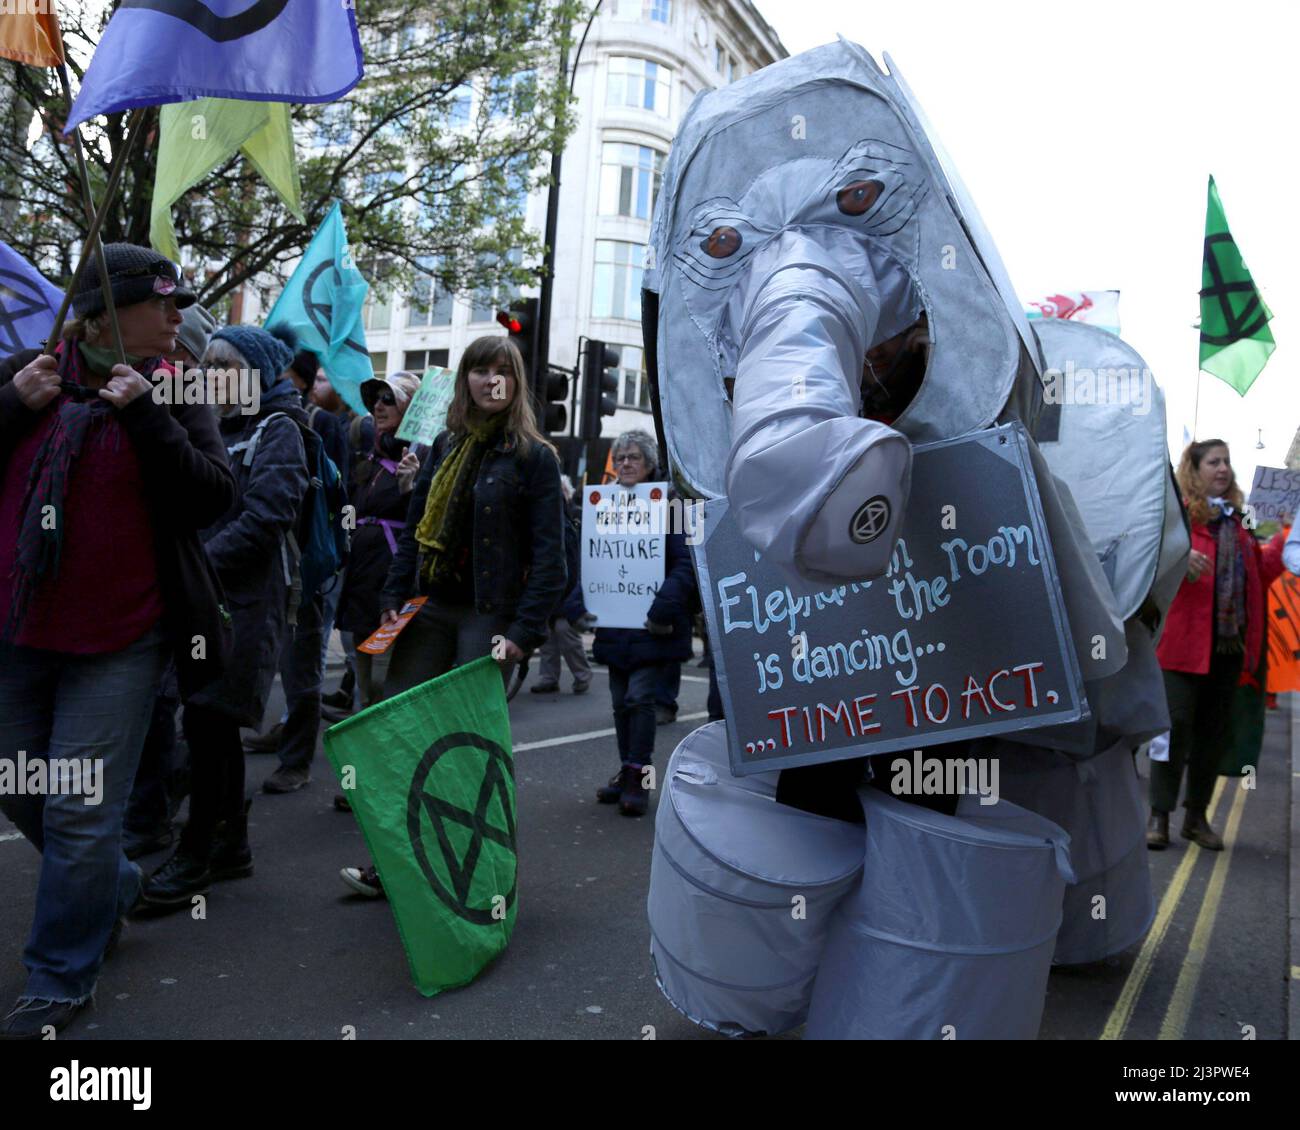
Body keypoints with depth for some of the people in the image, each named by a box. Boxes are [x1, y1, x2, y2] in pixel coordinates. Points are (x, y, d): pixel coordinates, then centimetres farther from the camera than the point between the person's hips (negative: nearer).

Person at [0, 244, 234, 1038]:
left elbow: (215, 499, -11)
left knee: (81, 813, 0)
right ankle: (116, 887, 41)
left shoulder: (173, 396, -2)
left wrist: (146, 414, -18)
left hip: (120, 640, -3)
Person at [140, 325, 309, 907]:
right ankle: (231, 843, 22)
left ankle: (195, 854, 5)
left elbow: (264, 521, -15)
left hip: (246, 598, -8)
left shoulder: (276, 431, -4)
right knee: (214, 723, 11)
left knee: (207, 720, -7)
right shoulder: (214, 428, 19)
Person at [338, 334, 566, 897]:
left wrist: (523, 632, -17)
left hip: (489, 616, -5)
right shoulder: (444, 446, 12)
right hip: (429, 608, 6)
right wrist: (393, 599, 5)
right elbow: (413, 528, 15)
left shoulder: (534, 456, -4)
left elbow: (548, 554, -10)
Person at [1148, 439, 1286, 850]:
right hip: (1185, 642, -7)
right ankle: (1159, 815, 5)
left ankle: (1196, 816, 23)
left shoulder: (1235, 521, 16)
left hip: (1230, 645, 7)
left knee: (1212, 731, 12)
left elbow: (1260, 574, 20)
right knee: (1176, 724, -6)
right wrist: (1178, 561, -34)